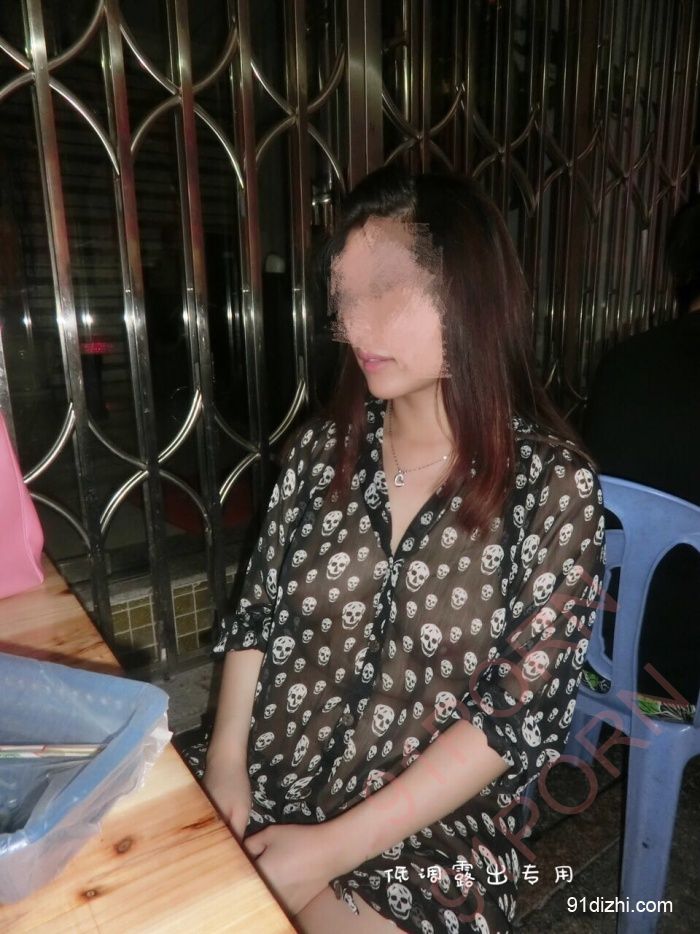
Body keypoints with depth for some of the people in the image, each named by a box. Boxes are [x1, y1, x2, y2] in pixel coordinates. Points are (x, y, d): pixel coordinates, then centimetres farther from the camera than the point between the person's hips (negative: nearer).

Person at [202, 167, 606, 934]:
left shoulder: (553, 484, -13)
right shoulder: (320, 448, -2)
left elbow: (521, 714, -13)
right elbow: (254, 617, 3)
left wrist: (334, 850, -15)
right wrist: (225, 764, -9)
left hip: (427, 847, -2)